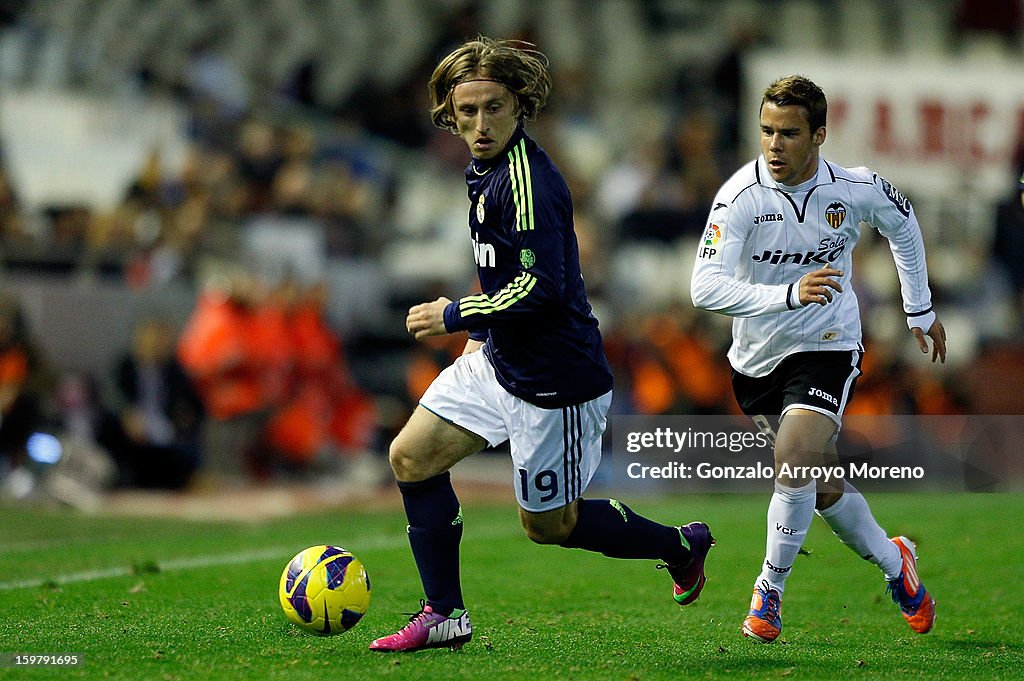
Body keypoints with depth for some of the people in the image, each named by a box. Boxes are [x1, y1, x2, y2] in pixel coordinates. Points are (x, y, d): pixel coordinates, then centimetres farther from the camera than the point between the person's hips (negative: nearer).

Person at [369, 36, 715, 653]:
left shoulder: (527, 180, -23)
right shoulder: (489, 170, 8)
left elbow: (540, 288, -29)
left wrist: (454, 316, -19)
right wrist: (482, 329, 22)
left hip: (554, 380, -9)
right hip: (498, 362, 10)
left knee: (547, 523, 5)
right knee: (411, 458, 3)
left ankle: (682, 546, 27)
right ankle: (445, 616, 10)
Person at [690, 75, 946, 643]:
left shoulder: (855, 190, -14)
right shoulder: (741, 196, -21)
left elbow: (903, 224, 10)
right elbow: (704, 287, -30)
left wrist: (920, 308, 18)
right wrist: (789, 294, -42)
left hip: (828, 348, -1)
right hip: (758, 357, 1)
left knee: (794, 464, -23)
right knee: (823, 486, 13)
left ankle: (769, 591, -2)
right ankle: (894, 563, 40)